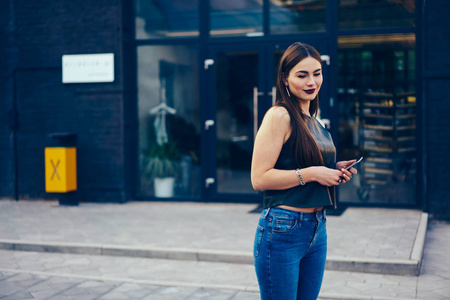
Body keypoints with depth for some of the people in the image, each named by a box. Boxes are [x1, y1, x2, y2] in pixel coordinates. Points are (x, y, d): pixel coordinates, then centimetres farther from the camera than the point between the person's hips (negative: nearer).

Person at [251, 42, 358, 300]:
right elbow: (259, 178, -18)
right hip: (283, 231, -8)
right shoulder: (279, 116, -12)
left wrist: (335, 170, 7)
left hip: (318, 228, 8)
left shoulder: (314, 121, 13)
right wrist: (311, 173, -19)